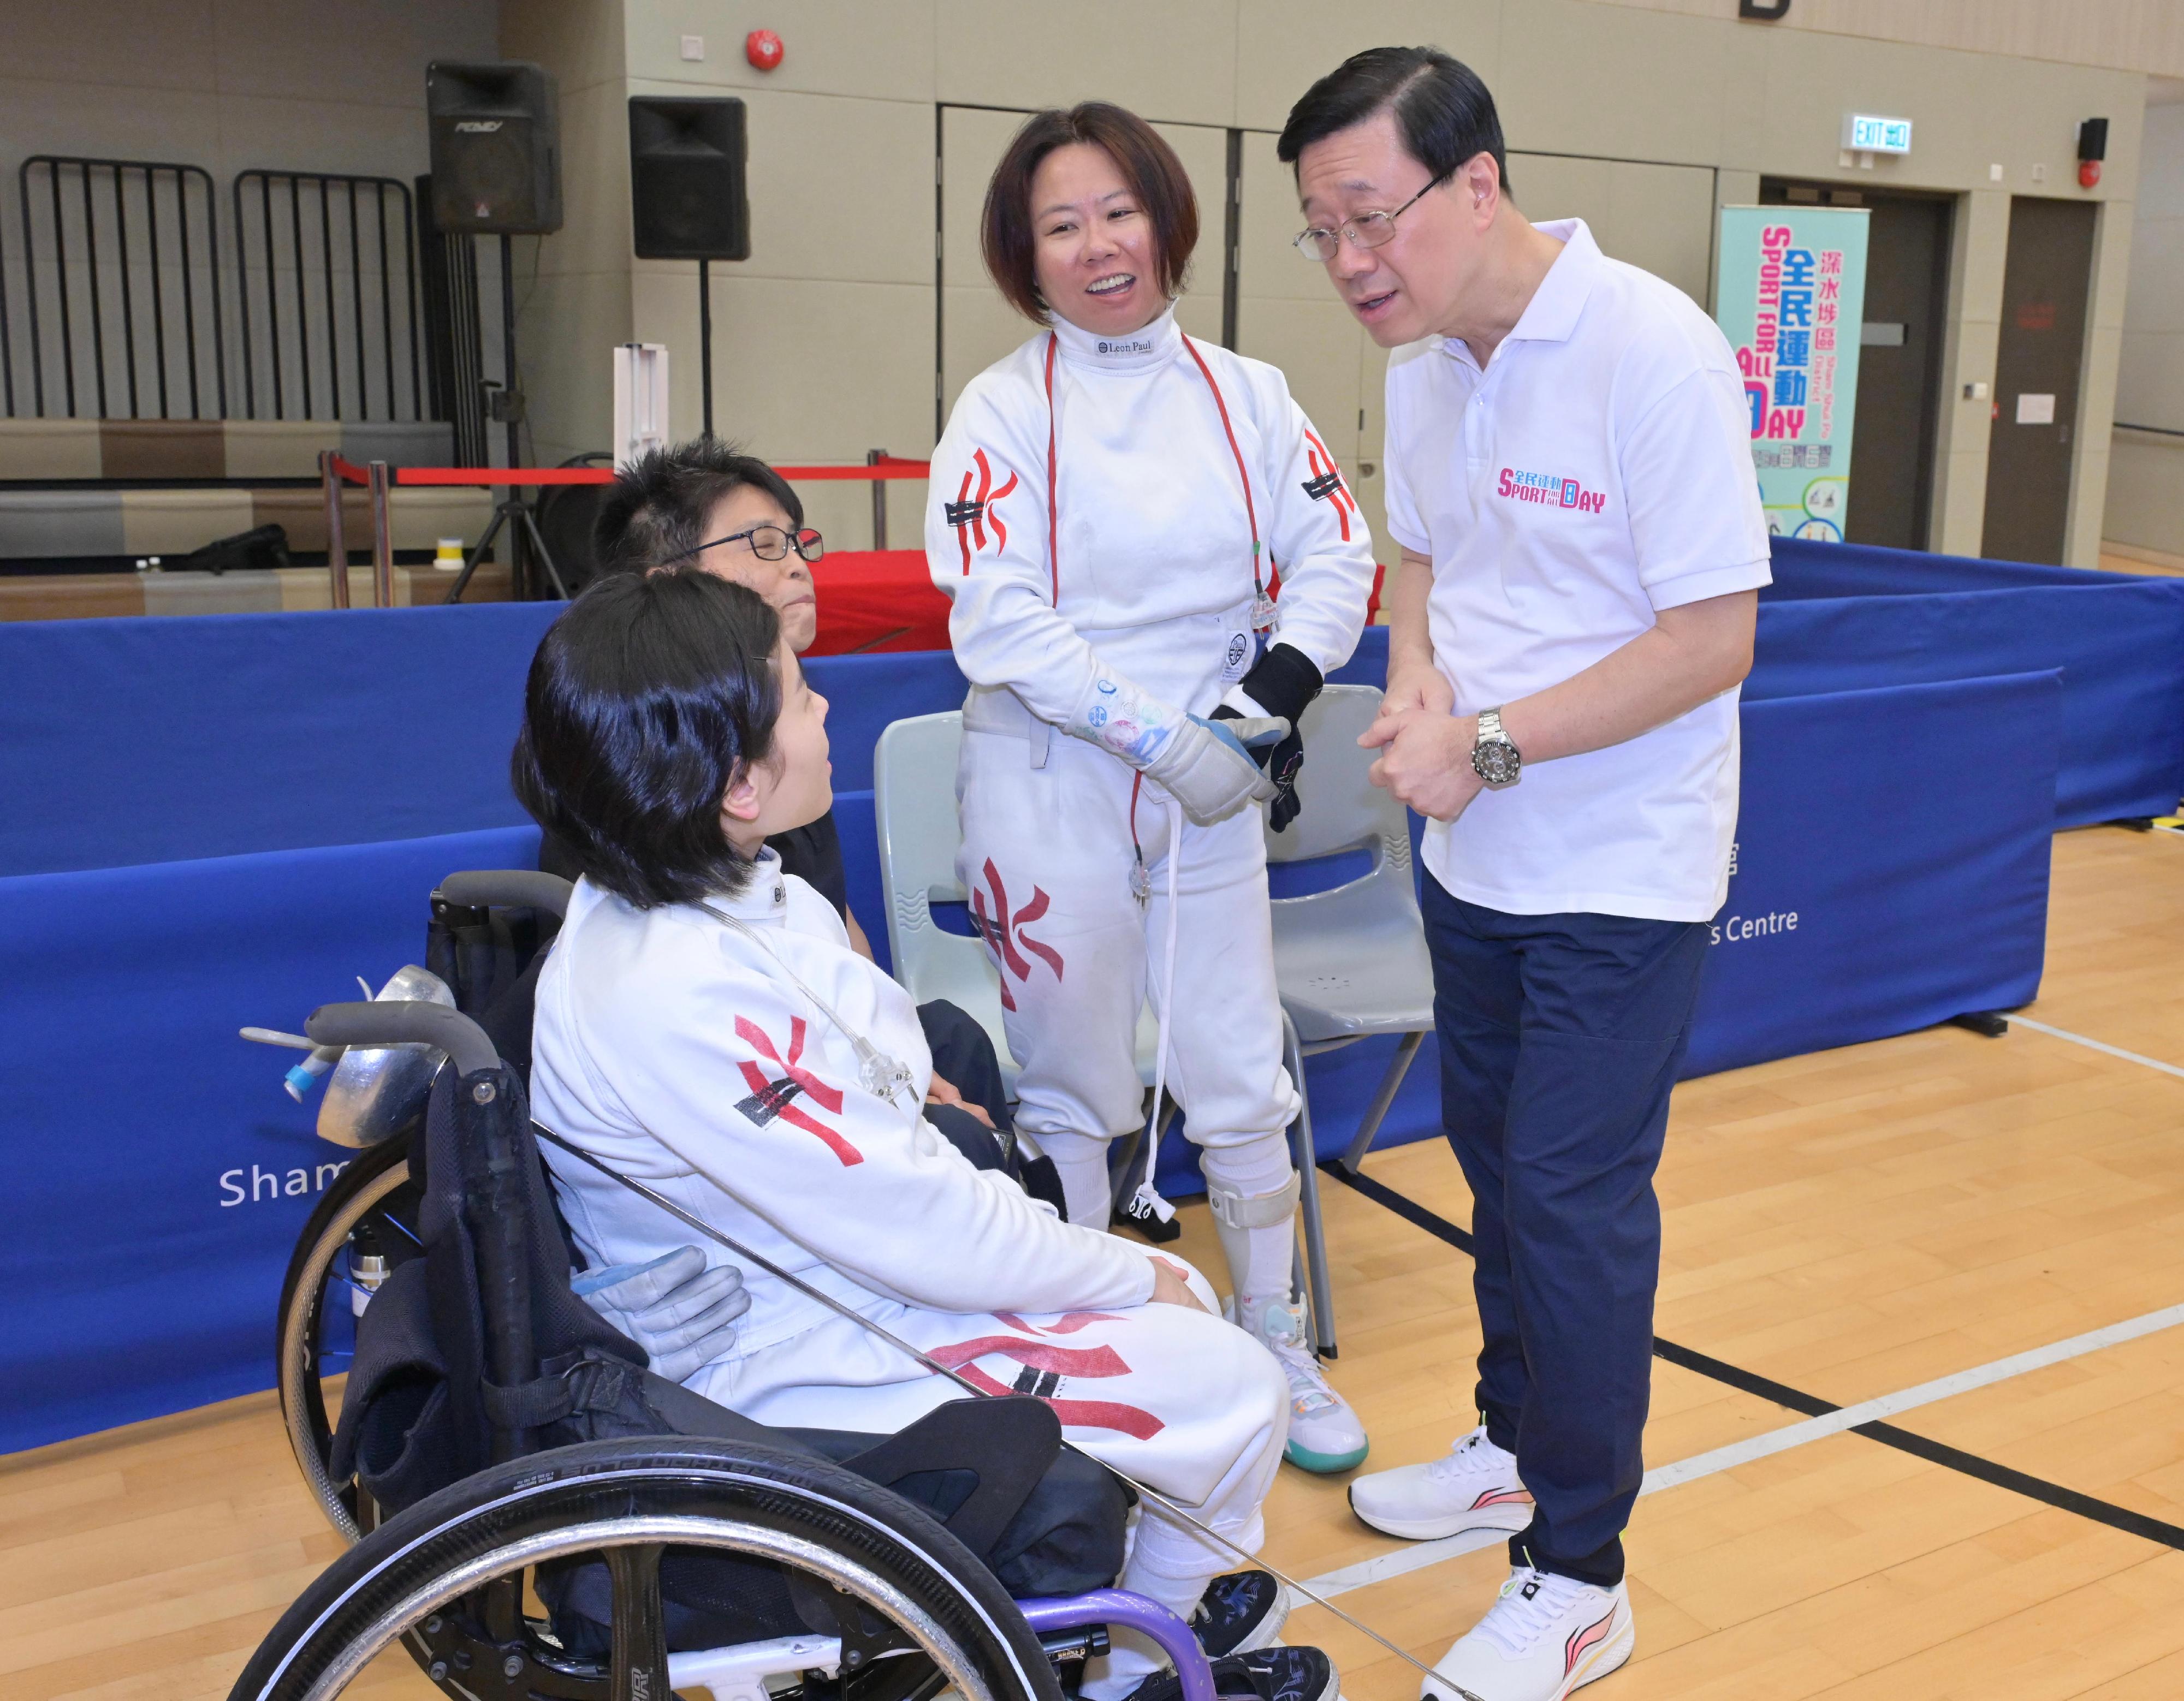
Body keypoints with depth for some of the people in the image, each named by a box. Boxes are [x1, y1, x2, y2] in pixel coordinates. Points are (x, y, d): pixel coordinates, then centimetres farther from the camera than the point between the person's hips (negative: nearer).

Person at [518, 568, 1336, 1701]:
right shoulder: (679, 993, -32)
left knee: (1180, 1298, 16)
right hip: (811, 1368, -9)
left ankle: (1157, 1595, 35)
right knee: (1232, 1391, -4)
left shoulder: (749, 896, -2)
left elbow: (897, 1155, 5)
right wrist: (1132, 1276, -12)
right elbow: (916, 1226, -27)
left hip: (857, 1260, 9)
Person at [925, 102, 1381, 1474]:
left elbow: (1336, 560, 6)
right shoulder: (1003, 409, -4)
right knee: (1068, 1094, 8)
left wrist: (1276, 689, -11)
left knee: (1243, 1088, 8)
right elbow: (999, 620, -13)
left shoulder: (1248, 396, 6)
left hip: (1214, 796, 3)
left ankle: (1277, 1345, 29)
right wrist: (1164, 737, -17)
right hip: (1050, 795, -2)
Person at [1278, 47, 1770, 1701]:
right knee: (1502, 1168, 19)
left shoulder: (1654, 352, -21)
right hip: (1478, 860, 7)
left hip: (1621, 875, -7)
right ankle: (1516, 1447, 40)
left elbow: (1713, 638, -21)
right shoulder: (1425, 360, 1)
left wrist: (1488, 746, -22)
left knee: (1576, 1197, -2)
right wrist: (1415, 685, -6)